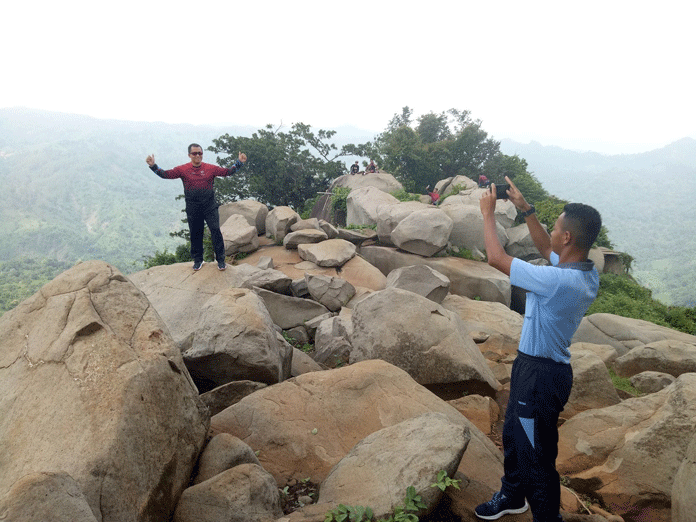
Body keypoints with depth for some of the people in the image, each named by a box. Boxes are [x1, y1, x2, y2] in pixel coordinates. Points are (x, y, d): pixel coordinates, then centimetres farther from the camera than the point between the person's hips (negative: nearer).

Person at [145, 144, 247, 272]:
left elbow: (228, 172, 4)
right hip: (193, 208, 1)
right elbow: (166, 174, -3)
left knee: (216, 230, -8)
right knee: (195, 234, 9)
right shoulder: (183, 169, 0)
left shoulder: (211, 168, 2)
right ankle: (198, 260, 26)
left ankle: (220, 260, 5)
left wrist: (239, 162, -7)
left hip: (210, 206, -1)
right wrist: (153, 166, -16)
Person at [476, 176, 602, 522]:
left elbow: (496, 258, -23)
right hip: (534, 366, 10)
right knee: (513, 435, 28)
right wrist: (525, 208, 13)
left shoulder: (557, 281, -31)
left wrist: (488, 213, -9)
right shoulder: (588, 275, -3)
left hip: (541, 375, -10)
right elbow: (546, 249, 16)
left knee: (536, 455, 6)